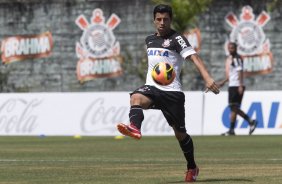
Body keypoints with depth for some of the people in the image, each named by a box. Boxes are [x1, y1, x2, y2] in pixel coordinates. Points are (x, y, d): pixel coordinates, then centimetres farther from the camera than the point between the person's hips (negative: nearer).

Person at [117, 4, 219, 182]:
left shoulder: (177, 39, -4)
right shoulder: (150, 40, 16)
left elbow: (194, 57, -18)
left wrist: (207, 78, -32)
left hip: (172, 91, -4)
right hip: (152, 87, 4)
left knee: (180, 132, 3)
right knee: (136, 97, -32)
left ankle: (192, 168, 23)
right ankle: (135, 128, -60)